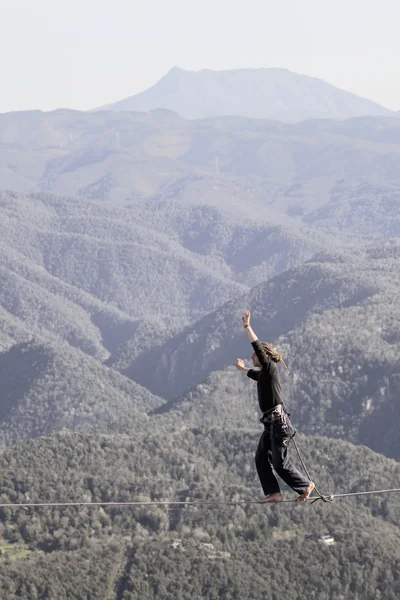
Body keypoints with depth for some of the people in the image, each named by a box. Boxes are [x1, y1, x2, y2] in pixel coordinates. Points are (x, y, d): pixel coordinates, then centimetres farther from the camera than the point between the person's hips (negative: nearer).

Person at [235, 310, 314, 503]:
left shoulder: (270, 369, -8)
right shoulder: (263, 374, 18)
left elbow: (258, 347, -20)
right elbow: (253, 374, 43)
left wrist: (247, 326, -20)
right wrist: (241, 368, 63)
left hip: (278, 421, -10)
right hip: (270, 423, 10)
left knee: (280, 462, -4)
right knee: (261, 458, 4)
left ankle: (305, 485, 10)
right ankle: (274, 493, 3)